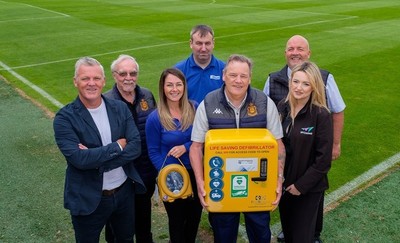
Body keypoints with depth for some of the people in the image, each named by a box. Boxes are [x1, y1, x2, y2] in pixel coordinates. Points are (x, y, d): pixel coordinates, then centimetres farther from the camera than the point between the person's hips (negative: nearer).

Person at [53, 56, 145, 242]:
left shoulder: (120, 108, -3)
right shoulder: (64, 118, -14)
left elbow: (135, 147, -11)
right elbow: (78, 158, -26)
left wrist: (96, 159, -21)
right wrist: (117, 146, -18)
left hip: (125, 192, 4)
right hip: (88, 199, -3)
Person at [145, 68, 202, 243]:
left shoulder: (195, 108, -7)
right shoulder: (155, 118, -14)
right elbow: (154, 152, -8)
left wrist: (186, 147, -20)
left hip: (195, 172, 3)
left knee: (195, 217, 21)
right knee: (177, 220, 18)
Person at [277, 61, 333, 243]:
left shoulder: (321, 115, -18)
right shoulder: (282, 108, -2)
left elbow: (323, 158, -16)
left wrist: (301, 185, -15)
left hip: (308, 188, -5)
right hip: (283, 183, 5)